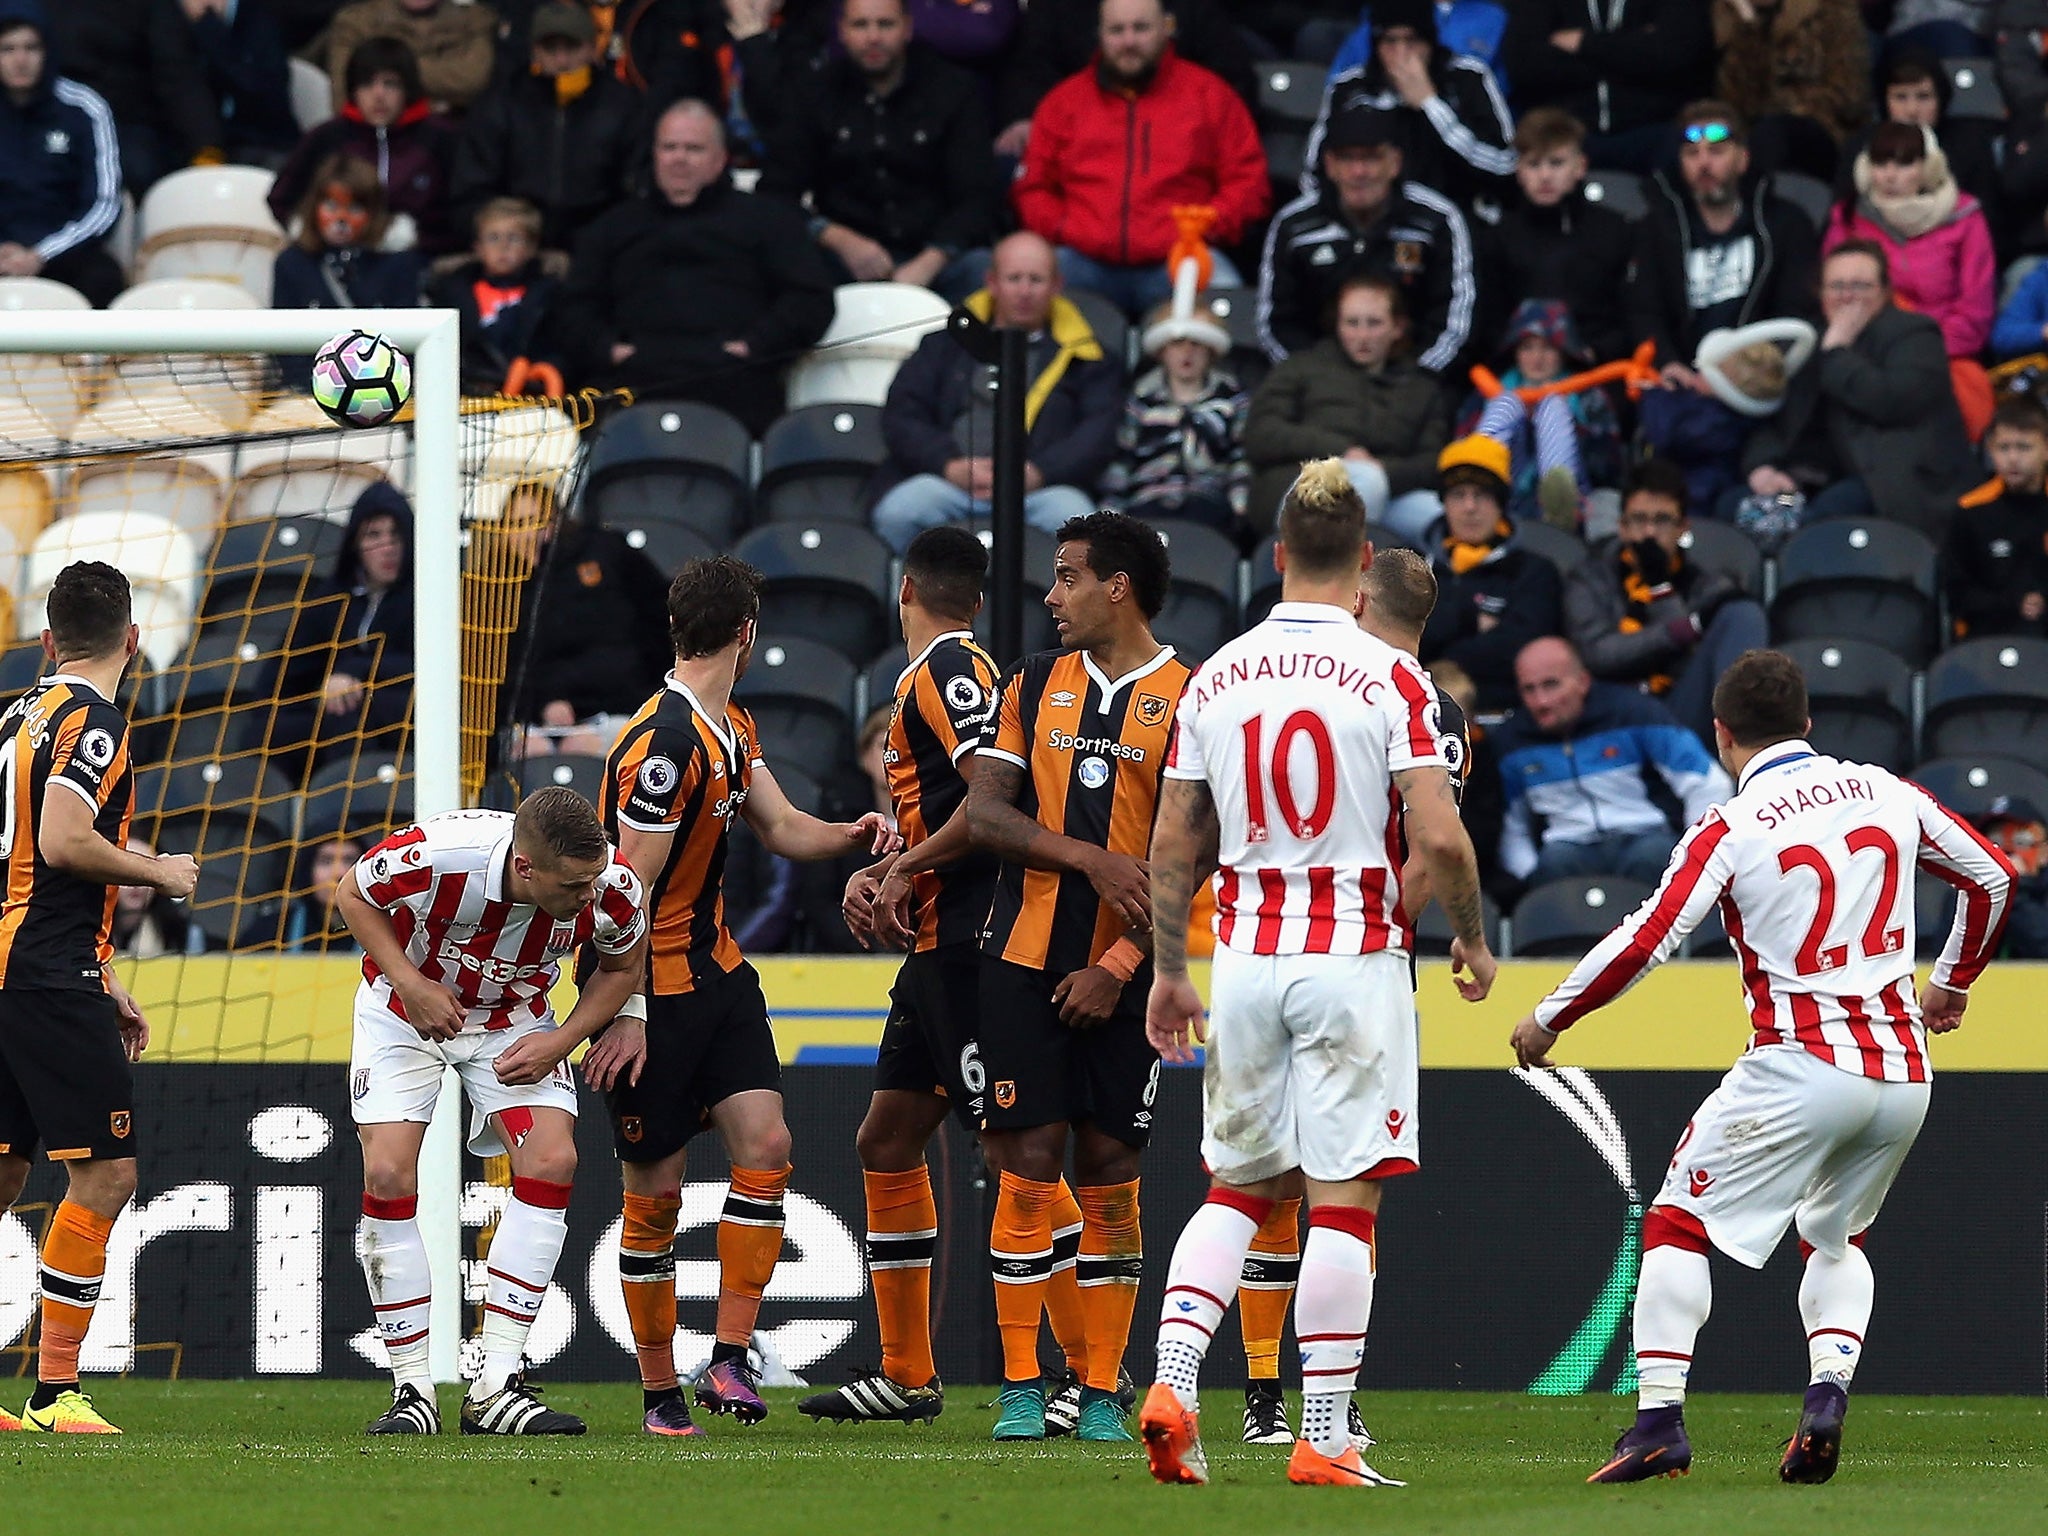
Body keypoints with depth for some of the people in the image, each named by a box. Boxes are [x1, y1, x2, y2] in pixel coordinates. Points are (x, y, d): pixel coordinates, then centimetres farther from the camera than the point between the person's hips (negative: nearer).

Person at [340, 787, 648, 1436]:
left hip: (514, 1020, 2)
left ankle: (497, 1384, -11)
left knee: (551, 1162, -16)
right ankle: (412, 1388, -6)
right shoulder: (438, 854, -36)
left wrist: (559, 1043, -16)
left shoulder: (612, 886, -27)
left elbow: (622, 968, -3)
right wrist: (410, 984, -23)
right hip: (407, 1009, -2)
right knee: (389, 1174, -16)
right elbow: (353, 895, -14)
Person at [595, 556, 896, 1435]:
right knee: (655, 1189, -1)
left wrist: (849, 835, -11)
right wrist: (625, 1014, -19)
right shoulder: (663, 743, -21)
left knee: (766, 1144, -7)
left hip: (715, 969, 8)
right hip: (649, 987, -8)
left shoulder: (734, 731, 9)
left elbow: (781, 827, 11)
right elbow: (629, 887, -20)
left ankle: (730, 1360, -6)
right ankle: (659, 1391, 9)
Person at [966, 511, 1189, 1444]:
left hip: (1124, 976, -2)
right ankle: (1020, 1389, 4)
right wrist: (1094, 861, -12)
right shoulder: (1033, 685, 11)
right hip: (1025, 962, 2)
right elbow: (984, 814, 2)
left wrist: (1122, 965, -13)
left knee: (1109, 1176, 1)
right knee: (1027, 1168, -2)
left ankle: (1103, 1393, 7)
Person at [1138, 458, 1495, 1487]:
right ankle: (1324, 1437, -2)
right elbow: (1438, 838, -14)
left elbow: (1173, 846, 8)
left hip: (1245, 957, 4)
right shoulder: (1389, 679, -8)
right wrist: (1472, 939, 4)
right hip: (1354, 957, -4)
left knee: (1238, 1188, 16)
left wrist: (1168, 973, 18)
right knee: (1344, 1201, -1)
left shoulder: (1215, 679, 4)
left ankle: (1169, 1384, -1)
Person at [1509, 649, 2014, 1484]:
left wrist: (1548, 1019, -2)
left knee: (1679, 1221, 6)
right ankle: (1828, 1393, 2)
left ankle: (1659, 1420, -6)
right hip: (1904, 1072, 5)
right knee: (1835, 1237, 26)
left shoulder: (1731, 829, -6)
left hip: (1801, 1068, -5)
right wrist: (1952, 983, 32)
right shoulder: (1887, 793, 7)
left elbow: (1647, 939, -14)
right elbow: (1992, 876, 16)